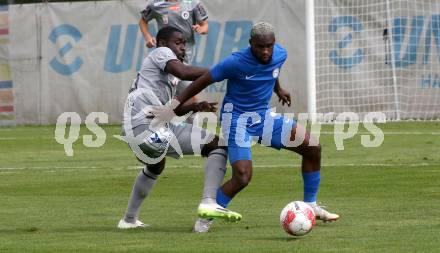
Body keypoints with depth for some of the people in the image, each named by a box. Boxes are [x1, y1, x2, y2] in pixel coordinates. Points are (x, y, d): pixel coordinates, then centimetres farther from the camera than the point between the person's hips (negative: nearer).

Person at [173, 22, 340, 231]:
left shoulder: (280, 55, -6)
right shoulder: (236, 62, -24)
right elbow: (204, 80, -15)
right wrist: (177, 104, -12)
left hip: (264, 117, 7)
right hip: (237, 119, -7)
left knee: (313, 148, 0)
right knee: (242, 178, -19)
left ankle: (311, 206, 15)